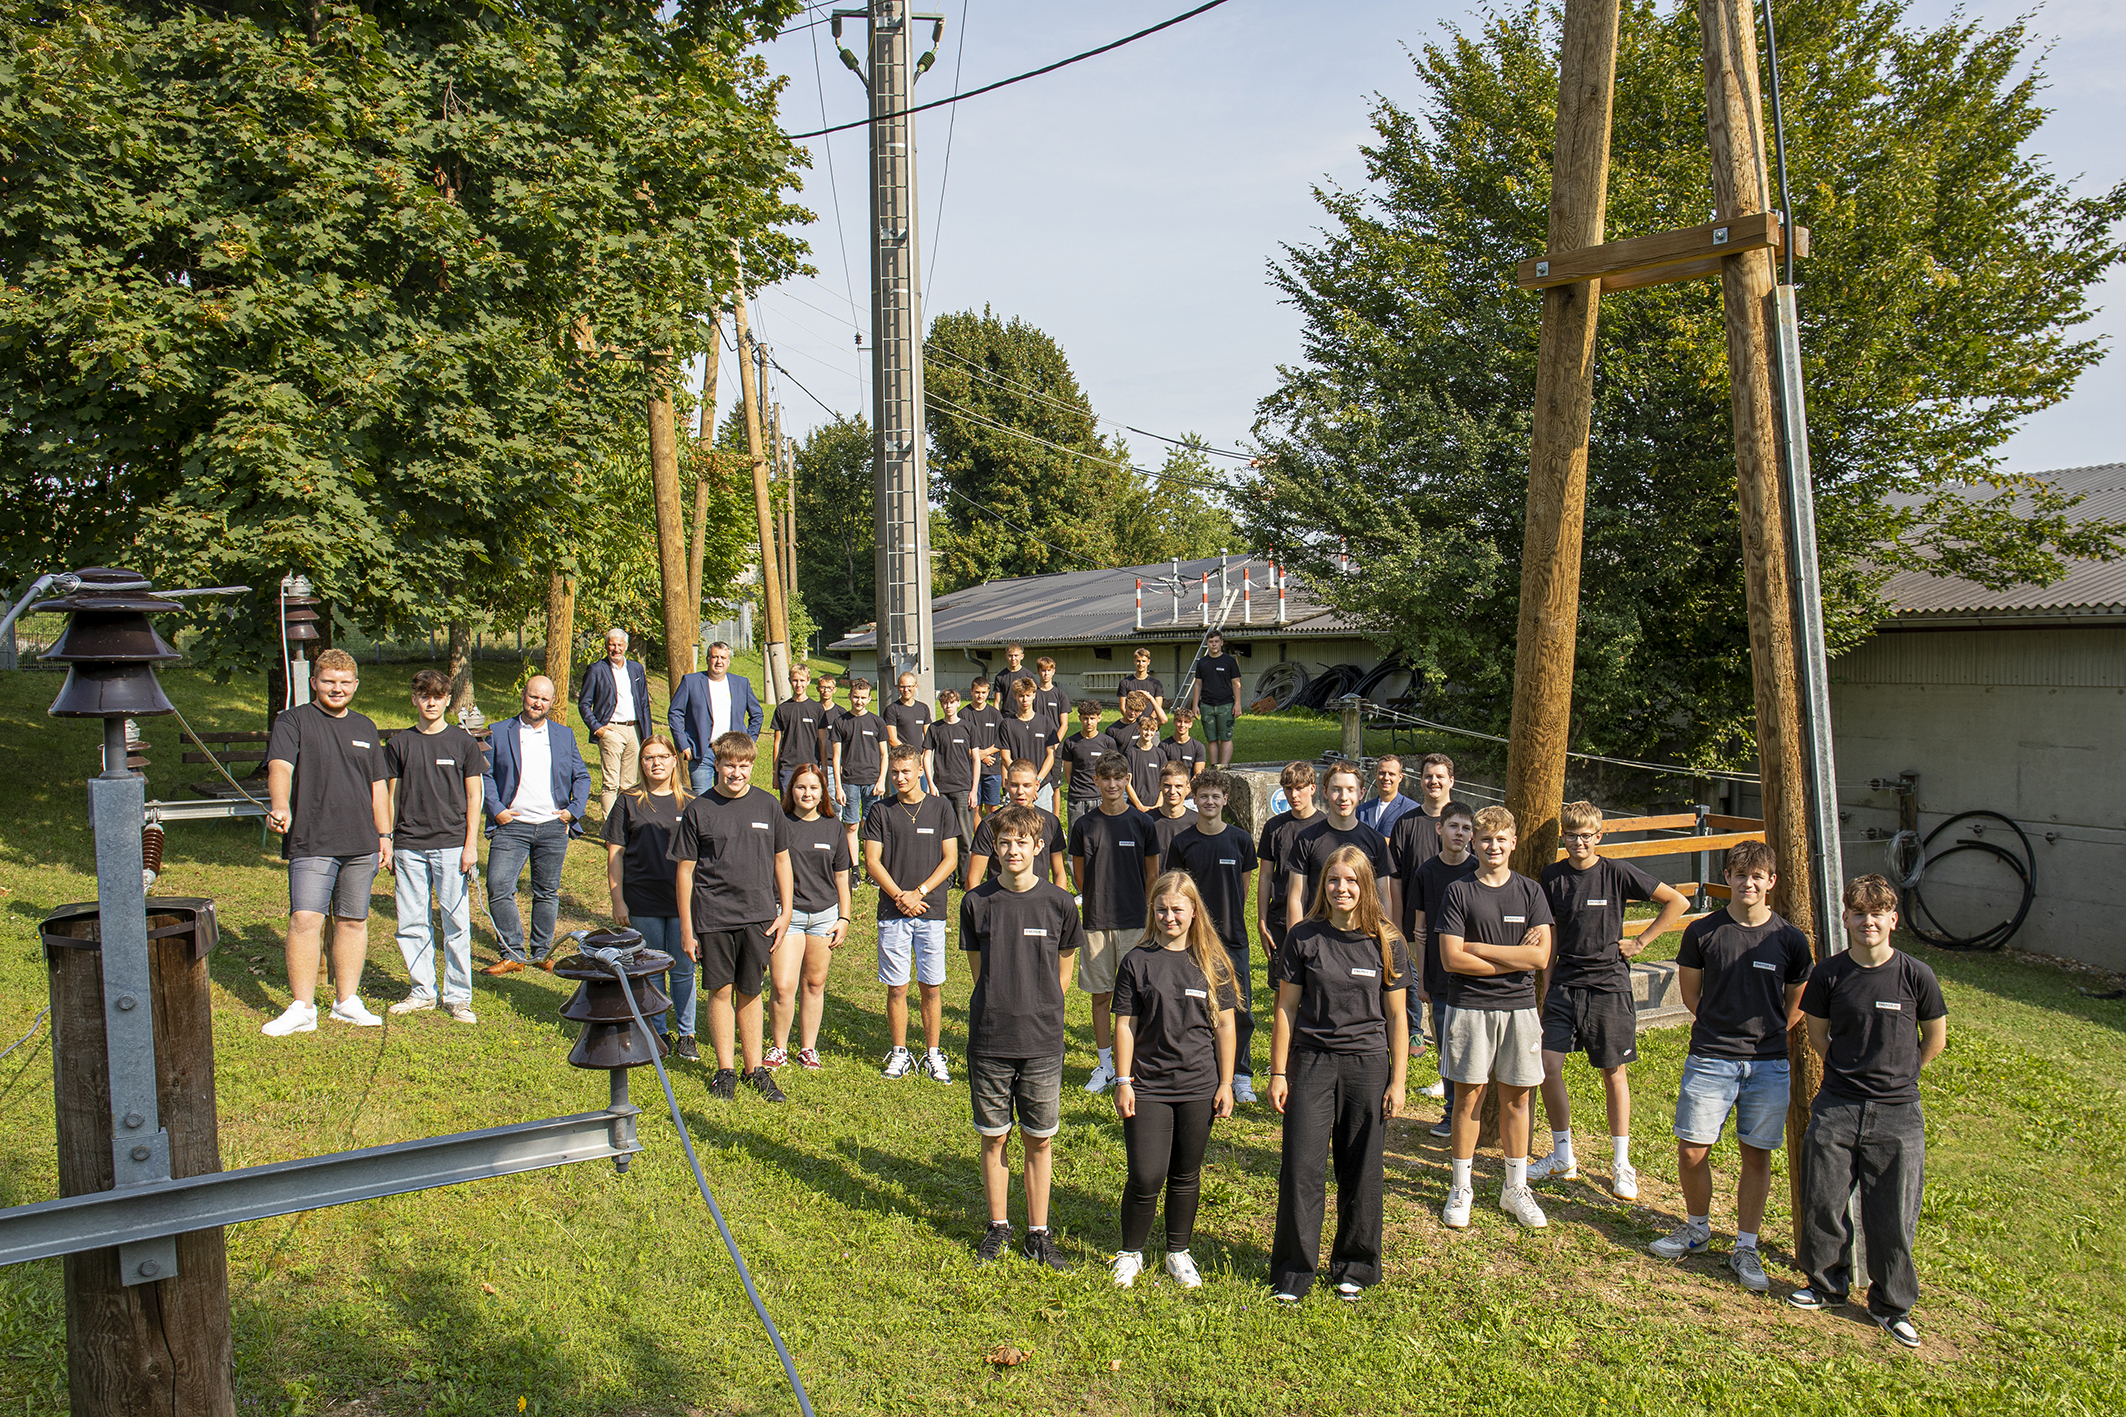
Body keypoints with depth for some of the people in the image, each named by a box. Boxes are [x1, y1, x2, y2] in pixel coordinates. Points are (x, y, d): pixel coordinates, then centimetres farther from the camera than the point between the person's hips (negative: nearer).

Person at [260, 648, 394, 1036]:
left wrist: (384, 834, 15)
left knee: (353, 921, 8)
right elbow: (279, 767, -14)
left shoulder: (364, 728, 18)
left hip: (361, 844, 5)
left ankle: (347, 1001, 18)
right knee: (305, 920, -12)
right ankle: (302, 1008, -4)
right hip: (311, 843, -4)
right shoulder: (293, 721, 2)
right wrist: (281, 806, -33)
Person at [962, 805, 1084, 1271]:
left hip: (1042, 1041, 0)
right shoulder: (977, 902, -1)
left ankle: (1038, 1233, 21)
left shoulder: (1058, 903, -2)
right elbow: (979, 970, 8)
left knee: (1039, 1141, 8)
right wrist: (1003, 1010, 3)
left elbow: (1062, 973, 9)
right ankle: (998, 1227, 25)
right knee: (994, 1138, 9)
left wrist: (1036, 1010, 7)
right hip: (989, 1039, 0)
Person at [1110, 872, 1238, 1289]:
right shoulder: (1137, 961, -3)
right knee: (1146, 1177, -4)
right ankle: (1130, 1253, 18)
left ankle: (1179, 1253, 30)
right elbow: (1125, 1024, -1)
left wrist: (1226, 1083, 3)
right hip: (1147, 1086, -1)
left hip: (1198, 1086, 2)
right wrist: (1122, 1081, -4)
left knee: (1186, 1175, 12)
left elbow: (1225, 1025, 5)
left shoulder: (1212, 964, 2)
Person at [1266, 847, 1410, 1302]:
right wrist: (1278, 1073, 1)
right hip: (1311, 1062, 0)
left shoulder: (1386, 943, 0)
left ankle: (1354, 1268, 26)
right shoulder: (1305, 937, -1)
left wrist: (1398, 1081, 0)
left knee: (1361, 1173, 8)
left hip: (1367, 1064, 0)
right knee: (1301, 1170, -2)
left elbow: (1397, 1016, 4)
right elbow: (1286, 1008, 3)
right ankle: (1293, 1273, 12)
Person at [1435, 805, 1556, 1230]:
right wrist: (1515, 957, -10)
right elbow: (1451, 959, -10)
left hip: (1518, 1008, 2)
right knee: (1469, 1098, 3)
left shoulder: (1530, 892, 3)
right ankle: (1461, 1189, 16)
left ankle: (1515, 1188, 22)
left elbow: (1541, 958, -7)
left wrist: (1478, 948, -10)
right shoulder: (1459, 892, -1)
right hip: (1469, 1007, -2)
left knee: (1515, 1099, 9)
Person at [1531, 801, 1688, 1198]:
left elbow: (1676, 902, 0)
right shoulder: (1552, 876, 4)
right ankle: (1563, 1157, 16)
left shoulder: (1617, 873, -6)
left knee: (1613, 1073, 5)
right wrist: (1547, 983, 8)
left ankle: (1621, 1165, 17)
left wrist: (1641, 942, -2)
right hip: (1564, 985, 3)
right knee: (1548, 1066, -2)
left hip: (1608, 985, -3)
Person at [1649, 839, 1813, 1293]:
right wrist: (1726, 1027, 10)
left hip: (1768, 1064, 0)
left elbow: (1795, 1006, 12)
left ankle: (1745, 1248, 21)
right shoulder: (1703, 932, -2)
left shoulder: (1791, 941, -1)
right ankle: (1697, 1228, 25)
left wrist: (1763, 1035, 9)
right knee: (1691, 1152, -1)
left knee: (1757, 1156, 6)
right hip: (1710, 1061, 0)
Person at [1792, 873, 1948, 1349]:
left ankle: (1892, 1305, 24)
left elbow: (1935, 1041, 7)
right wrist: (1853, 1072, 9)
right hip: (1836, 1107, 2)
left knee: (1893, 1216, 4)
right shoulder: (1829, 974, -2)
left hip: (1897, 1113, -1)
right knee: (1822, 1203, 5)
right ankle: (1827, 1284, 28)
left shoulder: (1916, 976, -7)